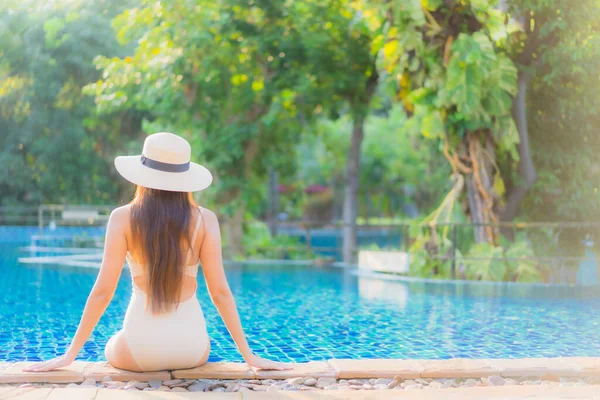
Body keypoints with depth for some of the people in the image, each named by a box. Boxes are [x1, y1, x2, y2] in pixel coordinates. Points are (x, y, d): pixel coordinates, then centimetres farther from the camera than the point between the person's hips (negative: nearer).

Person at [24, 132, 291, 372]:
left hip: (141, 349, -2)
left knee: (112, 348, 35)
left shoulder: (123, 218, -7)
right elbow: (220, 291, -5)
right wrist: (249, 356, 2)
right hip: (191, 348, 2)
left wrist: (70, 354, 0)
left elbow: (103, 291, -8)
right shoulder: (204, 220, -5)